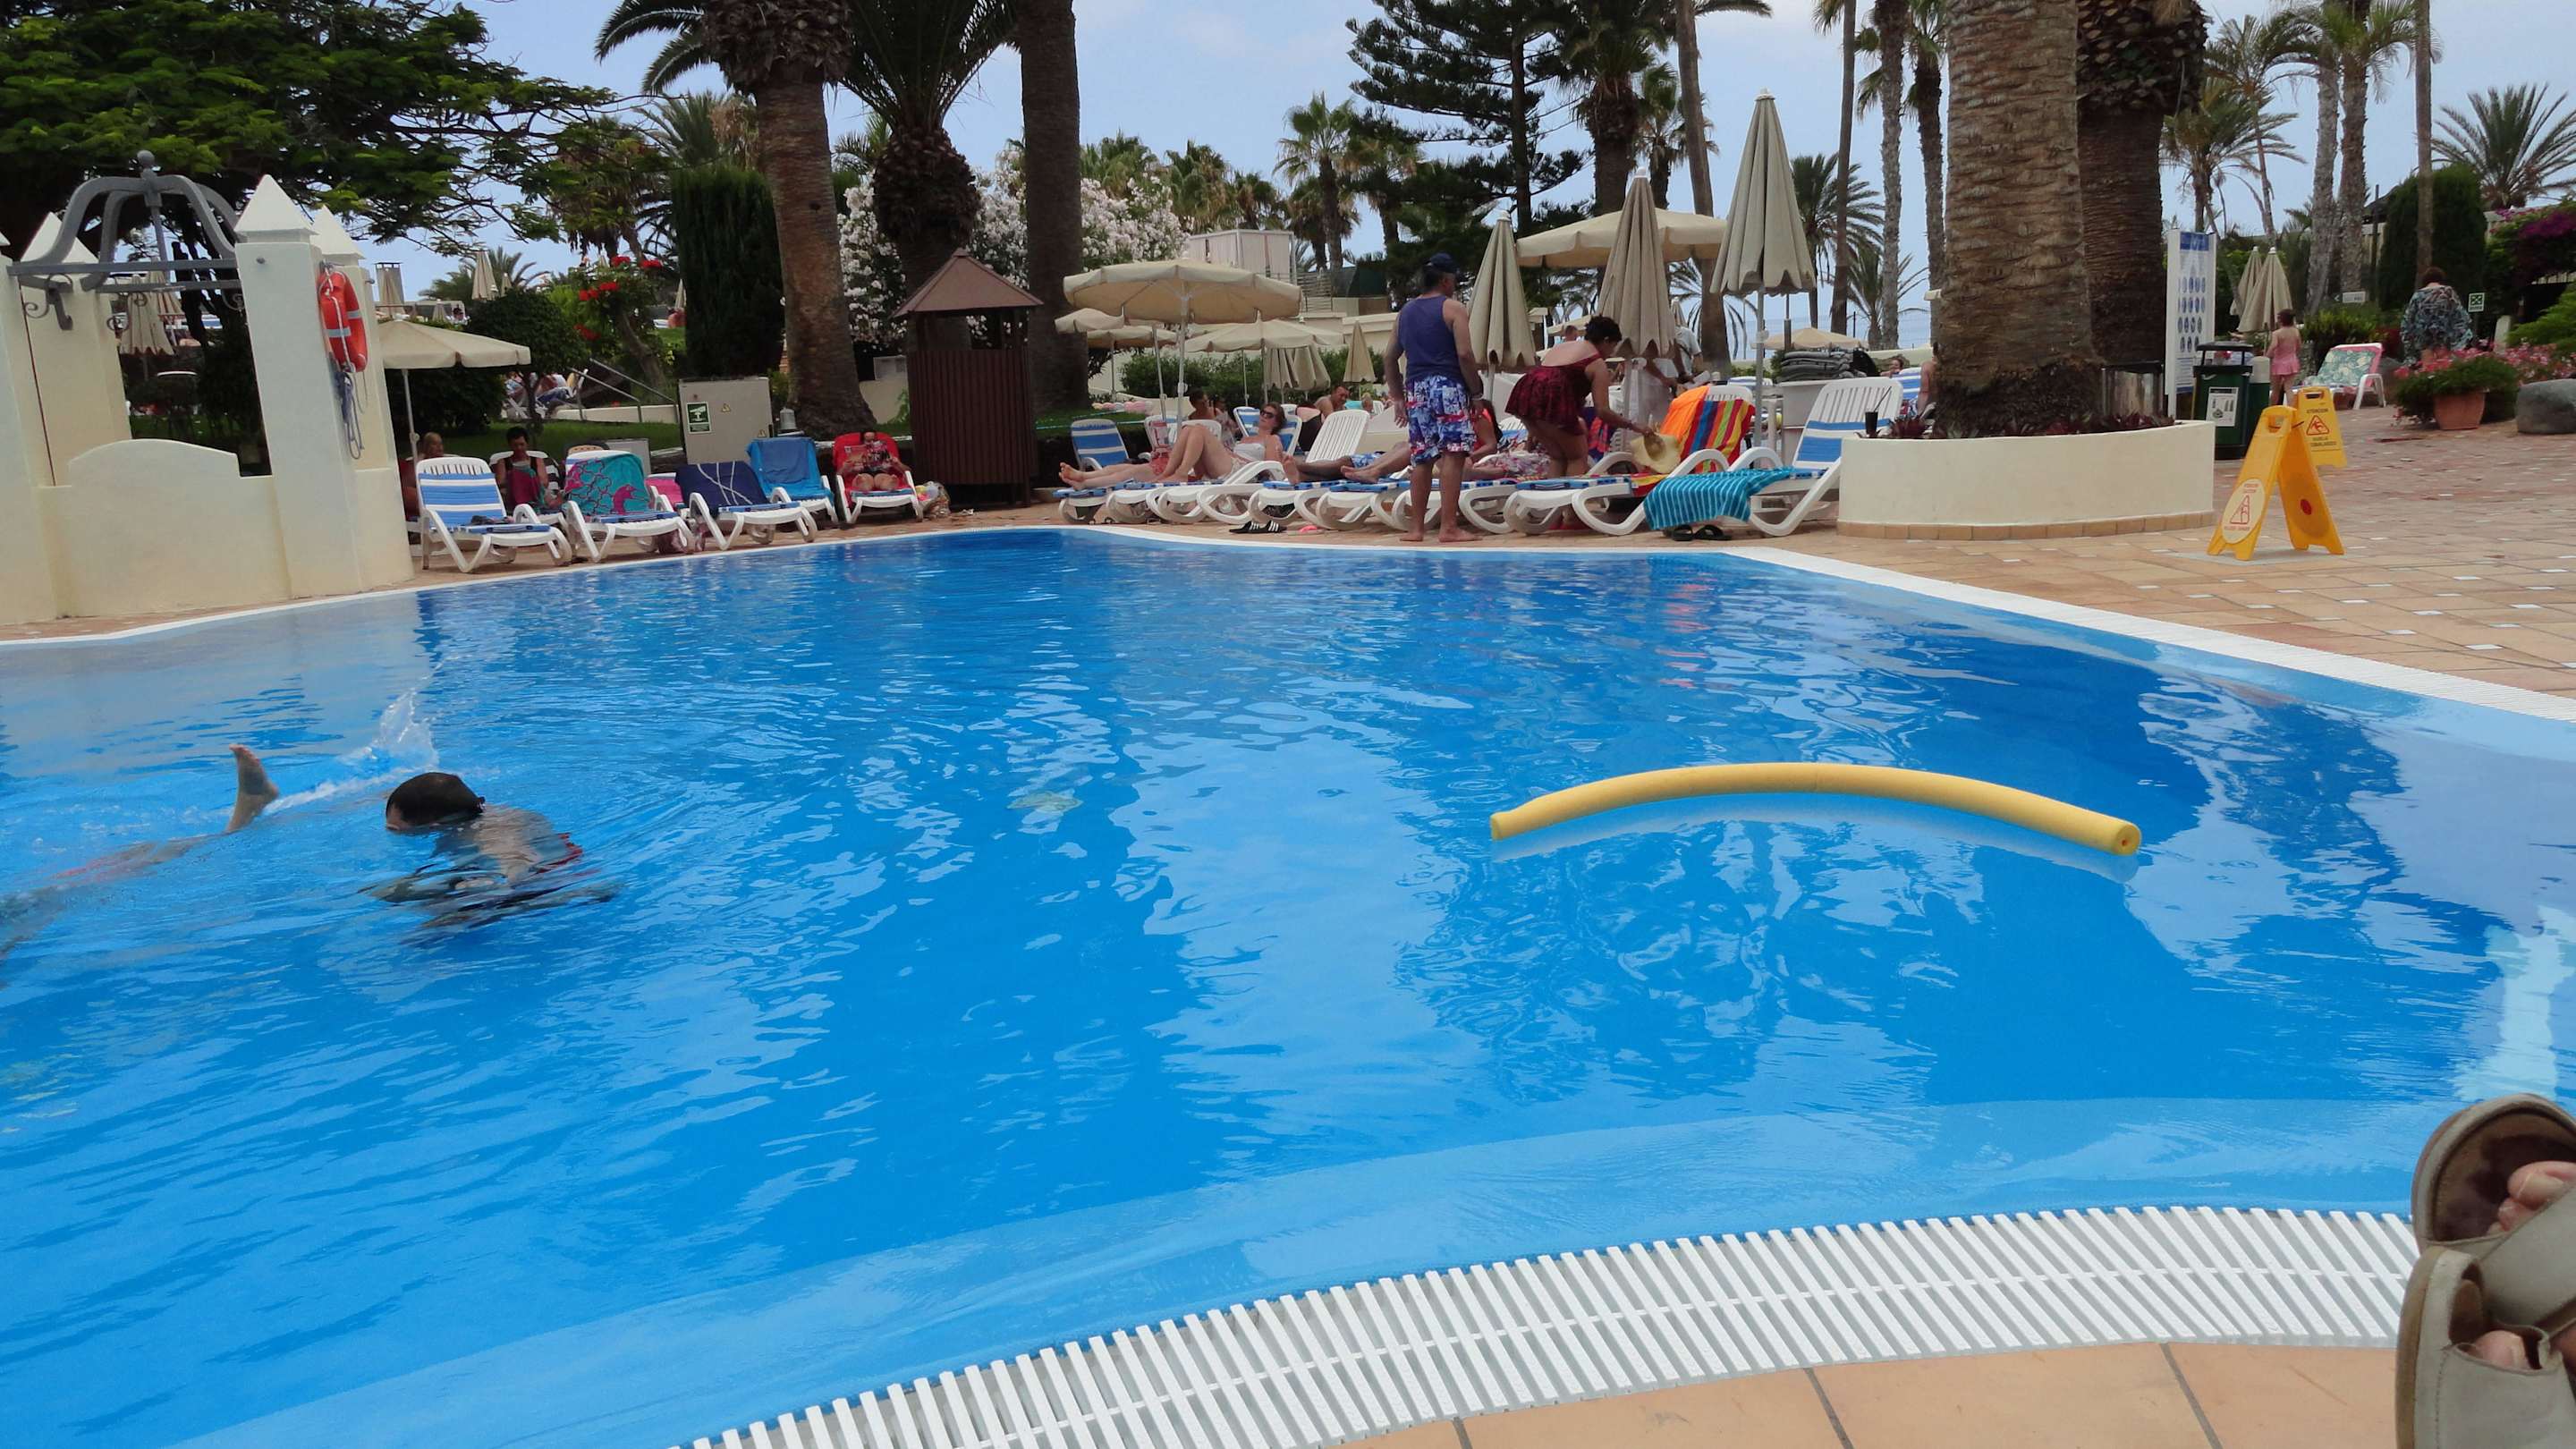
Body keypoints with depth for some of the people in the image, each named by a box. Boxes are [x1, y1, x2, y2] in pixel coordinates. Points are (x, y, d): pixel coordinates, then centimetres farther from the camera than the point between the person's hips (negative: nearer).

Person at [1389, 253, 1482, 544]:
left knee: (1422, 458, 11)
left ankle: (1416, 527, 11)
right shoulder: (1453, 308, -2)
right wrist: (1475, 388, -3)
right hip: (1447, 385, -6)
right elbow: (1464, 353, -12)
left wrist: (1399, 395, 24)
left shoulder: (1405, 312, 17)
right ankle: (1449, 527, -12)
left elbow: (1391, 357, 18)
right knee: (1453, 454, -6)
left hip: (1416, 388, 6)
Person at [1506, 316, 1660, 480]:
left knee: (1558, 457, 20)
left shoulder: (1560, 346, 29)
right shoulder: (1598, 364, 7)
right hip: (1552, 400, -7)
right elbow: (1602, 411, 0)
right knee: (1579, 457, 8)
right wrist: (1633, 425, 13)